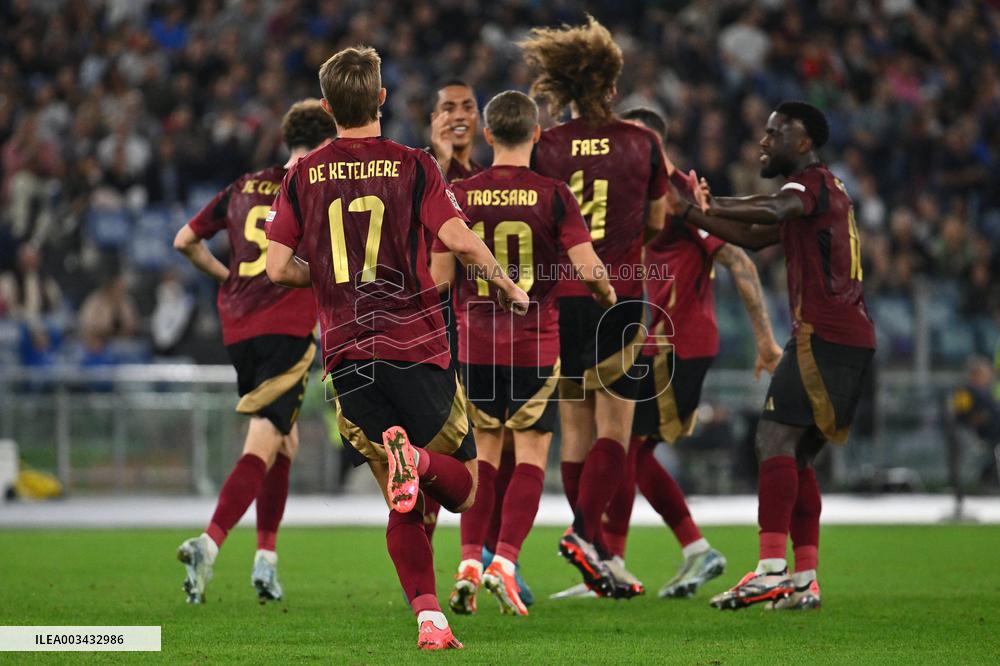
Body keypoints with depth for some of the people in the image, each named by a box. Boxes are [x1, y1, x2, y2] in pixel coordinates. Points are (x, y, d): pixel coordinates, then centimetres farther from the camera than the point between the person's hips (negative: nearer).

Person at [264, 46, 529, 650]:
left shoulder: (303, 176, 6)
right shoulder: (413, 166, -1)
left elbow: (278, 266, 1)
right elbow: (459, 239, -13)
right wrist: (509, 287, 2)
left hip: (346, 356, 3)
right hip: (417, 348, -3)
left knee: (405, 506, 12)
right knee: (463, 487, 9)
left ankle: (428, 616, -7)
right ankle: (417, 460, -25)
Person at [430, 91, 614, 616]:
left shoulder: (460, 195, -2)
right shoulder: (552, 194, -8)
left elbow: (439, 278, 0)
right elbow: (588, 268, -12)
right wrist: (606, 294, 10)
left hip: (476, 344, 2)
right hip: (536, 345, -2)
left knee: (486, 453, 15)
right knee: (530, 457, 5)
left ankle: (470, 561, 6)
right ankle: (505, 561, -8)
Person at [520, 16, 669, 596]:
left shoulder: (544, 149, -2)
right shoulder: (642, 143, -2)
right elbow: (658, 220, 8)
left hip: (560, 301, 1)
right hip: (620, 298, -1)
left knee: (576, 433, 10)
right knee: (615, 429, 3)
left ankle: (596, 557, 14)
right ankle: (584, 533, -18)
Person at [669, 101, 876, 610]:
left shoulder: (814, 183, -6)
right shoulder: (815, 192, 25)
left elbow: (770, 211, -28)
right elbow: (753, 237, 25)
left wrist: (711, 206, -18)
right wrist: (688, 211, 18)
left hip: (823, 335, -10)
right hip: (851, 339, 10)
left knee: (775, 440, -15)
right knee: (796, 456, 11)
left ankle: (770, 571, -23)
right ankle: (805, 582, 9)